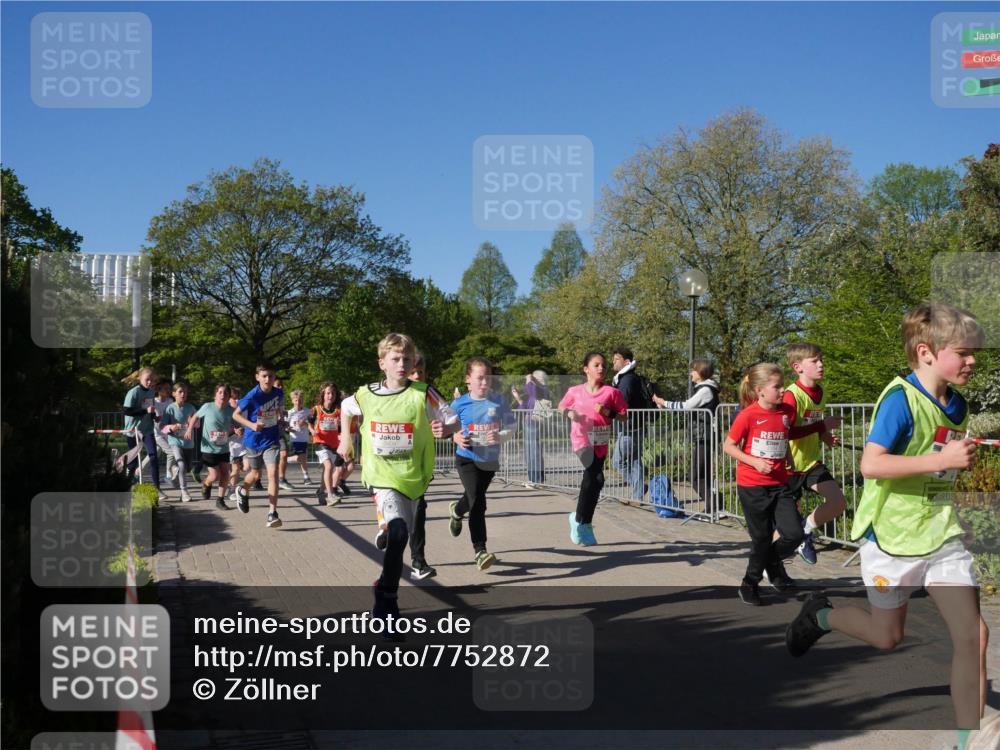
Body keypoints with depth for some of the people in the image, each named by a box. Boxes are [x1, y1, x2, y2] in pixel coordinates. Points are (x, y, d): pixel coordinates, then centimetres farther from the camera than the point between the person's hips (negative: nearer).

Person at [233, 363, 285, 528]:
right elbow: (235, 415, -10)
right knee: (256, 474, 16)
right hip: (253, 440, -1)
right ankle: (243, 491, 52)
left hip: (271, 439, 1)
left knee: (273, 473, -14)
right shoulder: (252, 396, -18)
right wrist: (251, 425, -23)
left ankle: (272, 514, -14)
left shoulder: (278, 393, -6)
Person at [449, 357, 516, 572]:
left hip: (490, 460, 3)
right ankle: (480, 550, -14)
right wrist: (457, 438, -17)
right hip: (467, 459, -3)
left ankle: (456, 510, 61)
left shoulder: (499, 401, -7)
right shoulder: (460, 404, -9)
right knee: (477, 502, -18)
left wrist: (499, 436, -24)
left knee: (474, 498, 25)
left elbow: (510, 428, -3)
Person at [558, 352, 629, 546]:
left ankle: (581, 521, 29)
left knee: (591, 483, 12)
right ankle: (582, 521, -11)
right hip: (582, 440, -2)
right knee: (596, 479, -23)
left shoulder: (611, 392, -1)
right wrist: (568, 412, -4)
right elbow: (561, 406, 18)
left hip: (600, 443, 3)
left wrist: (609, 413, -16)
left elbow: (624, 416, 3)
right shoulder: (575, 391, 1)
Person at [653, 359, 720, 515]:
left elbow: (686, 406, -18)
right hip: (700, 437, 10)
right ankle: (711, 507, 15)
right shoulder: (702, 389, 18)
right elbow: (688, 407, 18)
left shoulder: (706, 390, -12)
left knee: (697, 475, -9)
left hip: (703, 438, -10)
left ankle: (712, 507, -9)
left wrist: (664, 403, -9)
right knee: (702, 475, 12)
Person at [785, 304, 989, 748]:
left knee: (973, 634, -5)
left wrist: (965, 460, 4)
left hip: (941, 533, 6)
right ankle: (819, 615, 40)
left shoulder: (958, 406, 5)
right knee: (888, 637, 11)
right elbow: (871, 464, -29)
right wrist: (942, 460, -32)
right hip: (892, 536, -6)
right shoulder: (900, 399, -19)